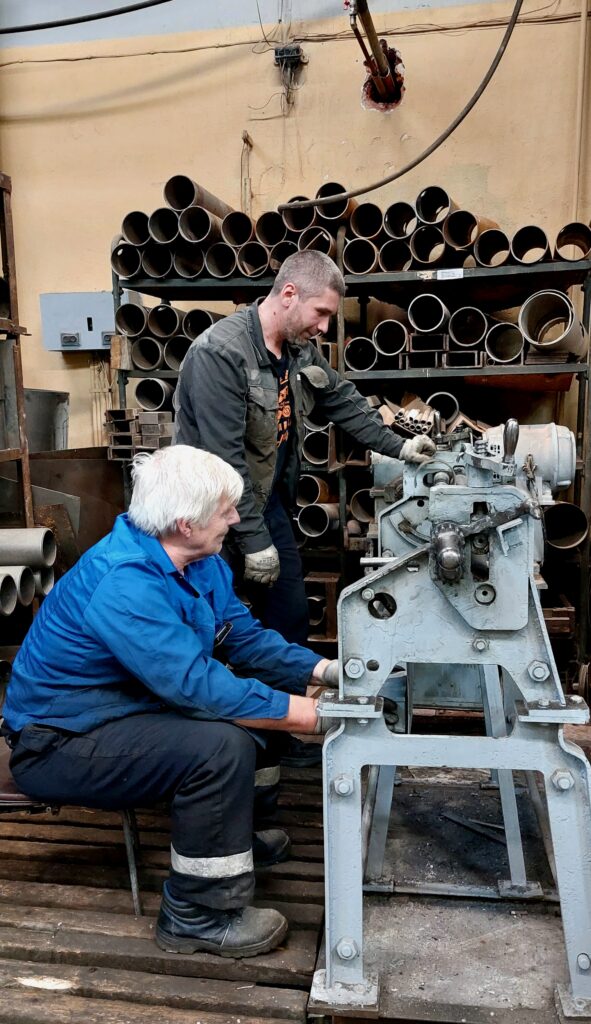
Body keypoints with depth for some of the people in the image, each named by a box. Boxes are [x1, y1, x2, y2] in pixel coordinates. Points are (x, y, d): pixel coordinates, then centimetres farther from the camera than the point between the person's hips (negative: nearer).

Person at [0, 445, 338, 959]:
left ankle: (242, 830, 25)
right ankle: (197, 917, -8)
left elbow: (245, 636, 1)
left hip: (128, 706, 10)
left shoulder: (199, 560, -4)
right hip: (59, 744, -9)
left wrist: (323, 670, -12)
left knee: (263, 688, 8)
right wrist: (316, 715, -30)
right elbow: (200, 687, -35)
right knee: (222, 745, -28)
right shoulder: (123, 584, -32)